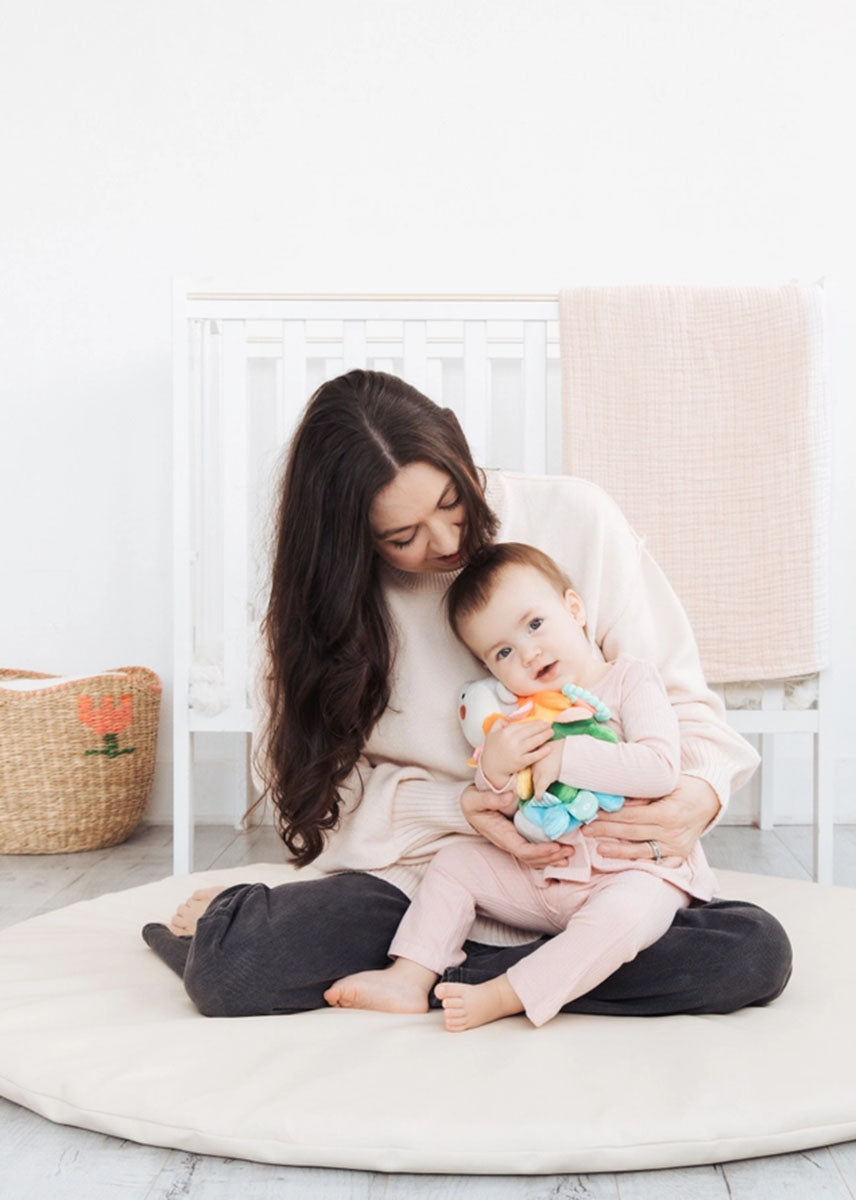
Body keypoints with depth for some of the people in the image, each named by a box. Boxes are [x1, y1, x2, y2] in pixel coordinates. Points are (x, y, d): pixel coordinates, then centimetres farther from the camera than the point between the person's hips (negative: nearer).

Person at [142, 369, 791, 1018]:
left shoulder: (575, 518, -6)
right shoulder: (334, 588, -3)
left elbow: (672, 689, 0)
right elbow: (329, 773, 0)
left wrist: (702, 790, -21)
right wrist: (458, 809, -17)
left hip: (592, 863, 2)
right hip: (424, 864, -2)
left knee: (755, 951, -26)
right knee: (230, 967, -29)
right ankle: (227, 921, 10)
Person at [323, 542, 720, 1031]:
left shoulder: (631, 679, -7)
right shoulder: (521, 716, 8)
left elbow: (660, 769, -24)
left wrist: (565, 756, -22)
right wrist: (493, 770, -18)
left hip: (635, 871, -6)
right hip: (545, 875, 6)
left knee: (623, 914, -36)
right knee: (454, 862, 3)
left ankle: (504, 996, -32)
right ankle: (410, 978, -2)